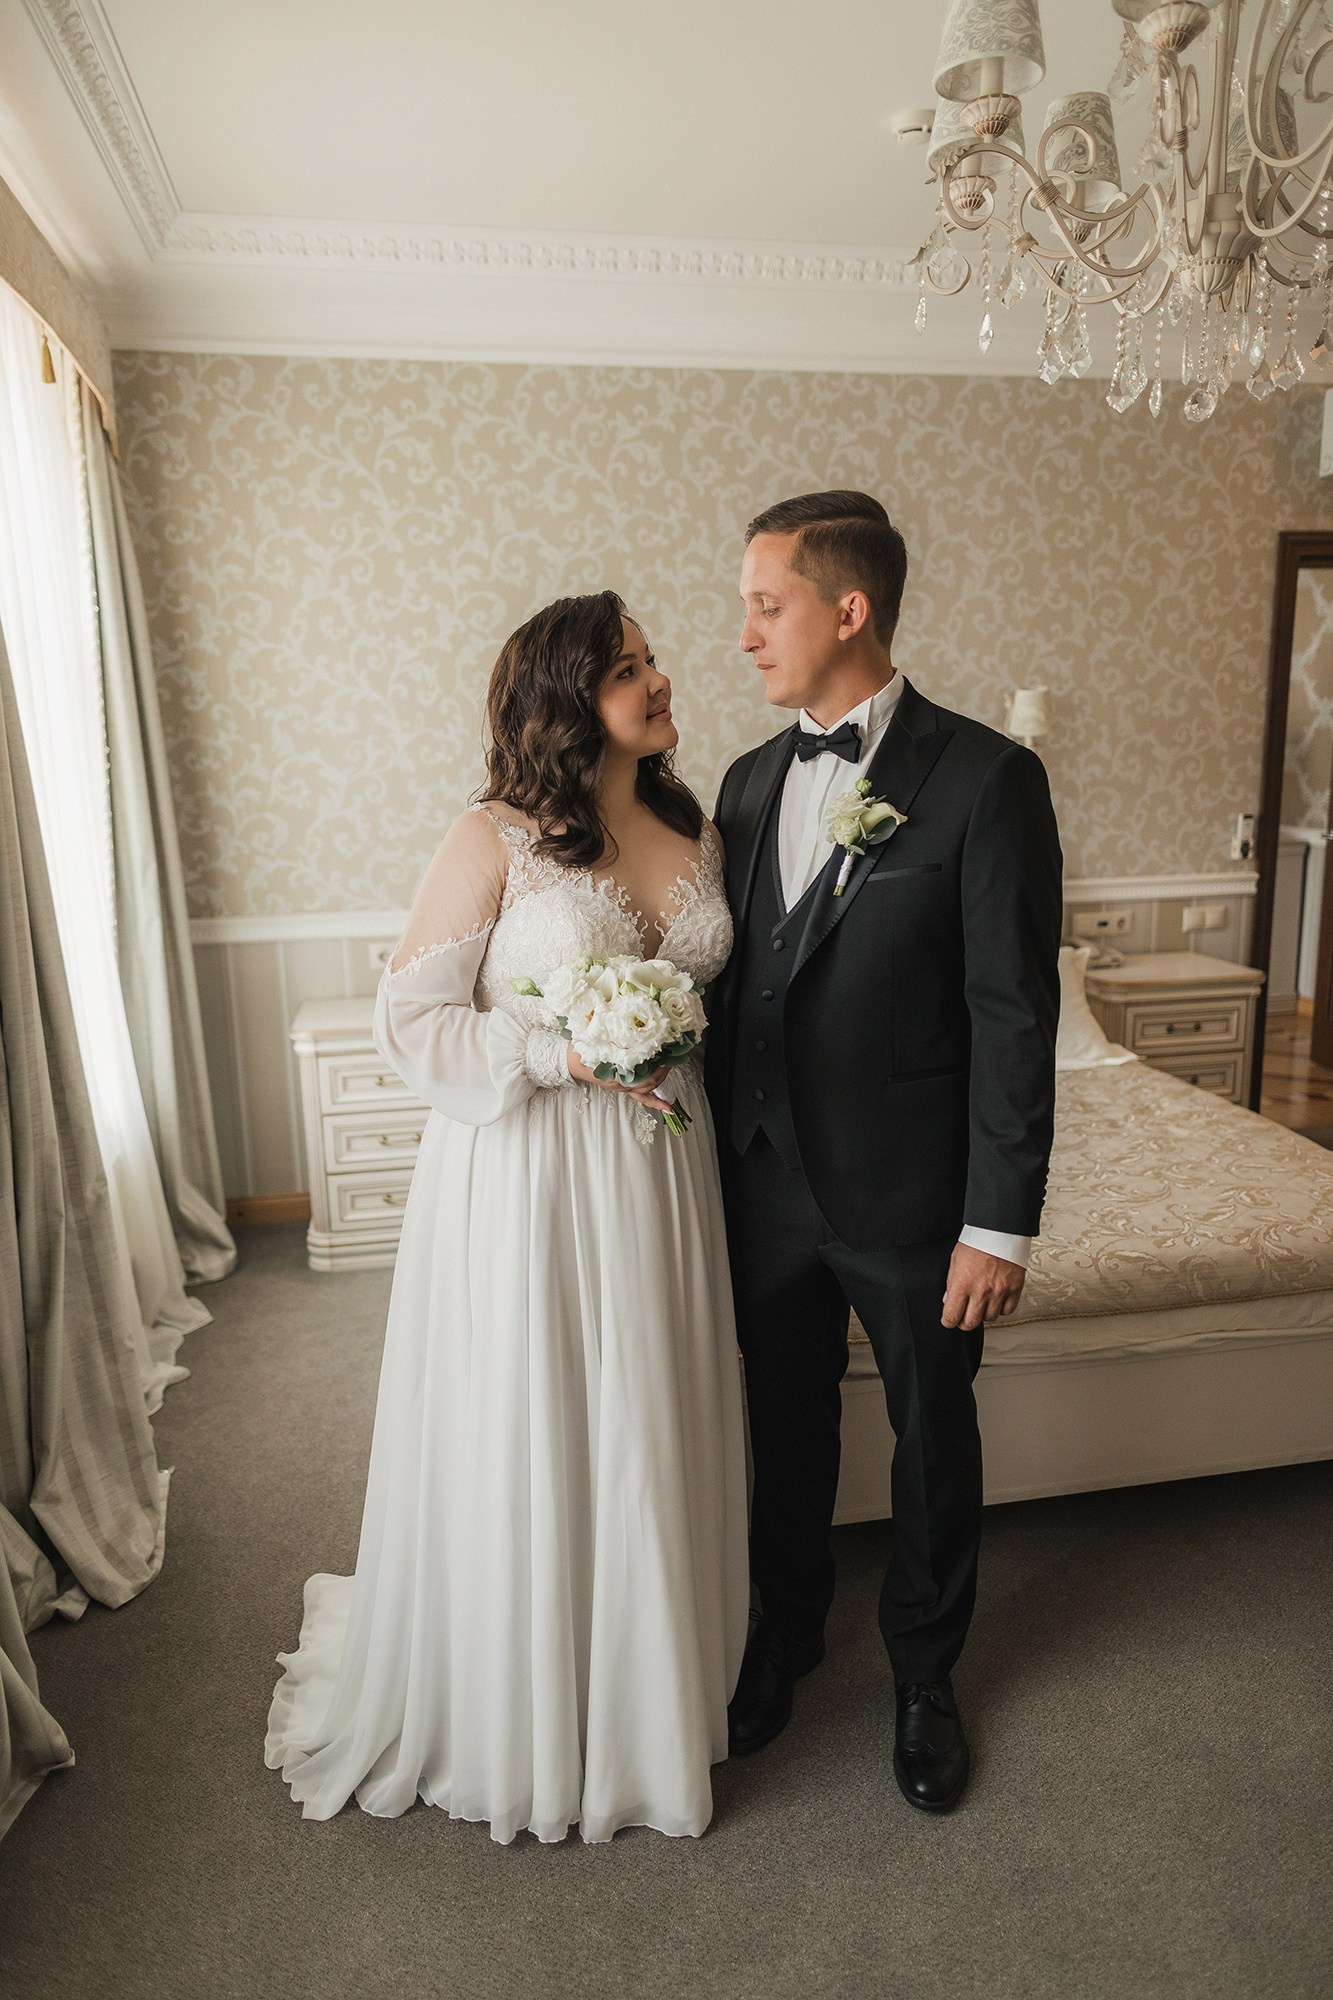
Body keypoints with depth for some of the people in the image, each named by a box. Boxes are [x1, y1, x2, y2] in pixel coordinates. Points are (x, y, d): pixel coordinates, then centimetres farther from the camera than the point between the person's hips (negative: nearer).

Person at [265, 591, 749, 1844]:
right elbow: (407, 1022, -11)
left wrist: (679, 1046, 2)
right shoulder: (493, 840, -12)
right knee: (524, 1447, 9)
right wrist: (561, 1052, -21)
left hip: (659, 1172, 6)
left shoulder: (695, 835, 6)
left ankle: (646, 1684, 43)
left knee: (649, 1441, 17)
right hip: (523, 1181, -5)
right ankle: (518, 1709, 36)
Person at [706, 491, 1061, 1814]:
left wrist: (1000, 1221, -14)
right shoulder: (750, 781, 5)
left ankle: (925, 1674, 42)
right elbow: (735, 986, 9)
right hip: (767, 1186, 5)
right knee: (786, 1431, 21)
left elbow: (1014, 1015, -14)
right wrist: (722, 1164, 8)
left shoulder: (985, 778, -12)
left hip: (910, 1195, -4)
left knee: (935, 1445, 17)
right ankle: (784, 1637, 46)